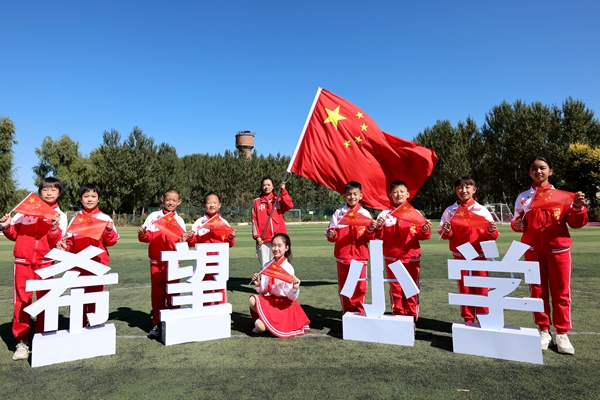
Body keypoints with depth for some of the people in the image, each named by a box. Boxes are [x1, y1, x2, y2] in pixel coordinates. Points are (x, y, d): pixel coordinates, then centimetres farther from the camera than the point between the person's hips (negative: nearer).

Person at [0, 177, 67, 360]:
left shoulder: (60, 215, 2)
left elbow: (56, 244, -7)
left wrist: (54, 227, -23)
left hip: (45, 263, 0)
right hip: (23, 261, 1)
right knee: (22, 301, 1)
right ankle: (22, 341, 9)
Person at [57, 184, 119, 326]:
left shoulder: (104, 218, 0)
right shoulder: (76, 217, 8)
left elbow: (111, 241, -3)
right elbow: (70, 241, 12)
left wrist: (109, 230, -21)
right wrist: (65, 247, -8)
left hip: (97, 263, -2)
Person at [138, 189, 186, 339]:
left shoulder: (179, 220, 6)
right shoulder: (153, 216, 5)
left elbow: (181, 240, 2)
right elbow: (147, 237, 3)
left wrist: (182, 241, -19)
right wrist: (142, 234, -17)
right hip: (156, 261, 0)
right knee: (157, 292, 5)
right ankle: (157, 324, 14)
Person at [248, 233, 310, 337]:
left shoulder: (288, 268, -15)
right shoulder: (267, 265, 1)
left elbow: (291, 297, -16)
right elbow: (263, 291, 5)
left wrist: (295, 288, -36)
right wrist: (258, 285, -15)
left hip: (283, 304, -6)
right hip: (270, 300, 6)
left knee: (260, 325, -22)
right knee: (252, 300, -20)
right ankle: (267, 318, 5)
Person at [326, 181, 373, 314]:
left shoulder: (365, 213, 3)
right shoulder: (338, 213, 3)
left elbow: (369, 238, 1)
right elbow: (334, 235, 3)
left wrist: (371, 230, -20)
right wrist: (331, 235, -19)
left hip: (360, 256, 0)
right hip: (343, 256, 0)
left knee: (360, 287, 4)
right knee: (344, 286, 8)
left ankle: (359, 312, 22)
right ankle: (347, 311, 24)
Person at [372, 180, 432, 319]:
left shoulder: (415, 213, 3)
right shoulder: (385, 214, 3)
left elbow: (420, 235, 2)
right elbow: (380, 236, 3)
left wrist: (425, 230, -18)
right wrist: (378, 228, -17)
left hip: (411, 257, 0)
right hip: (392, 258, 0)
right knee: (395, 288, 7)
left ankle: (411, 316, 19)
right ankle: (398, 315, 20)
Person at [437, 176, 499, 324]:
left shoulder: (482, 210, 0)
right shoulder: (450, 211, 1)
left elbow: (489, 235, 0)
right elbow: (442, 232, 1)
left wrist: (492, 231, -21)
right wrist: (446, 231, -20)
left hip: (479, 255, -1)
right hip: (460, 256, 1)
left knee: (481, 289, 4)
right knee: (464, 289, 8)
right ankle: (468, 321, 19)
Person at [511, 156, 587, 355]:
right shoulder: (523, 197, 7)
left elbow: (576, 223, 3)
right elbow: (517, 223, 12)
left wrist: (578, 207, -14)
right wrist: (517, 225, -9)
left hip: (558, 249, -1)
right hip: (533, 251, 1)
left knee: (561, 292, 3)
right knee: (538, 292, 5)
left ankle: (562, 333, 14)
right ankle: (544, 331, 16)